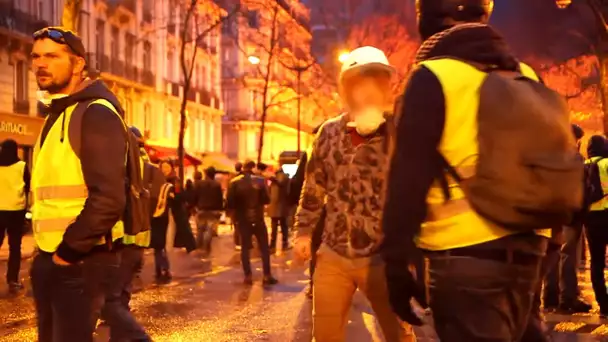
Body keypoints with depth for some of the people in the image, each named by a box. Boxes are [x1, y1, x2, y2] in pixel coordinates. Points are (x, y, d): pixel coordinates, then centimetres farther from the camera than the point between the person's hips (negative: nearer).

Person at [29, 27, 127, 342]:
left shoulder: (96, 114, -13)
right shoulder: (55, 115, 17)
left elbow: (108, 198, -23)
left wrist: (68, 250, -17)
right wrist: (47, 251, 12)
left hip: (82, 261, -9)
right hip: (50, 258, 9)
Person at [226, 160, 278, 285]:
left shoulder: (234, 182, -3)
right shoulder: (260, 180, -6)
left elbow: (229, 202, -7)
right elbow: (266, 199, -9)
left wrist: (233, 214, 9)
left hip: (242, 219, 1)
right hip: (257, 218, -1)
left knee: (245, 247, 8)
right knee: (264, 247, 7)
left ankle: (248, 276, 3)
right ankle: (267, 275, 4)